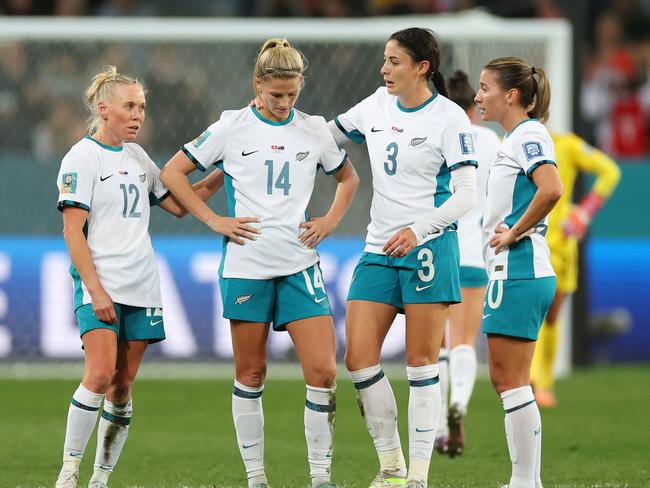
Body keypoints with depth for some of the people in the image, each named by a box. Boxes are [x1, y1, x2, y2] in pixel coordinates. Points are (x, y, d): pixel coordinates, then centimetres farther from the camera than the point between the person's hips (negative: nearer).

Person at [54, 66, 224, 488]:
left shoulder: (136, 156, 16)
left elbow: (178, 204, 22)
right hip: (101, 286, -6)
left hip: (142, 287, 7)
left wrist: (221, 176, 9)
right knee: (101, 375, -19)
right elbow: (73, 231, -10)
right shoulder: (82, 157, -5)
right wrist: (95, 289, -17)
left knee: (123, 385, 3)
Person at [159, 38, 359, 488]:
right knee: (251, 374, 5)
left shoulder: (314, 130, 6)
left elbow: (349, 178, 22)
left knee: (323, 371, -10)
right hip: (246, 264, -2)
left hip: (300, 265, 2)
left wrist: (330, 222, 6)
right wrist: (215, 221, -4)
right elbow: (173, 173, 2)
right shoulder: (232, 127, -1)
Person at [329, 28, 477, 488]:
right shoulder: (377, 106, 9)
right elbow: (325, 135, 25)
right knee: (359, 359, -3)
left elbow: (466, 194, -12)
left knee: (421, 363, -4)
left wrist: (419, 229, -24)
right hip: (378, 251, 6)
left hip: (428, 248, -6)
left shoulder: (449, 118, -8)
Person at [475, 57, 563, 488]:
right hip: (513, 272, 10)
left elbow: (551, 190, -29)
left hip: (518, 273, -10)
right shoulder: (516, 138, 17)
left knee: (512, 382, -7)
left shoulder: (528, 136, -12)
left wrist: (514, 234, -20)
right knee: (504, 379, 12)